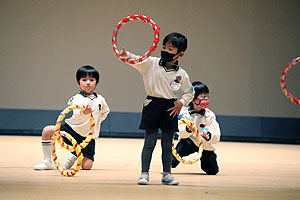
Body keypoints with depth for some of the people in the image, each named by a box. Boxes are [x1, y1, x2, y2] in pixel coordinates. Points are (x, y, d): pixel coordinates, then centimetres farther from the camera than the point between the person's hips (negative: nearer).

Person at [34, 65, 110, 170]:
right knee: (47, 131, -25)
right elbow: (77, 113, -35)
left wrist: (96, 122, 10)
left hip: (88, 137, 2)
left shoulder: (100, 100, 2)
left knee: (87, 166, -10)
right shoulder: (77, 98, -11)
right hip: (71, 129, -2)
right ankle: (48, 162, -9)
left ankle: (73, 156, 26)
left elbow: (105, 112, 26)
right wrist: (84, 112, -58)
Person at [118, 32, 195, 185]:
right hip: (152, 106, -1)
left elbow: (189, 92, 11)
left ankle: (167, 175, 18)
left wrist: (181, 103, -5)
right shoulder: (151, 63, -3)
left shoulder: (181, 74, 0)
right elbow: (138, 61, -16)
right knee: (149, 142, -1)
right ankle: (144, 174, 4)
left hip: (170, 109, 1)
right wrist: (126, 55, -35)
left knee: (167, 144, 8)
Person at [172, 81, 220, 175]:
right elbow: (182, 133, -16)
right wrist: (187, 129, -38)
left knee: (212, 170, 0)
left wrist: (209, 135, -38)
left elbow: (216, 137, -15)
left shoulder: (209, 115, -9)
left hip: (205, 145, 2)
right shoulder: (184, 113, -11)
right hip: (190, 140, -2)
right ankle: (170, 163, -13)